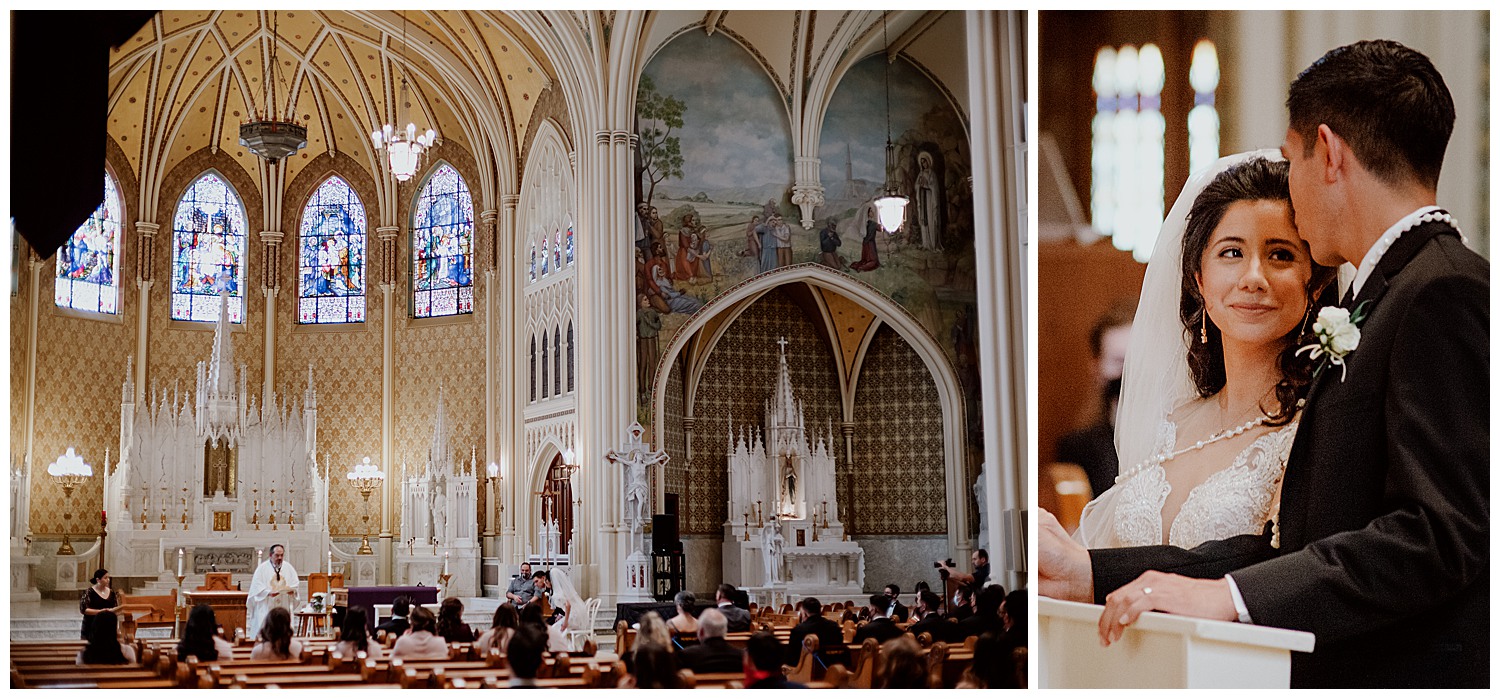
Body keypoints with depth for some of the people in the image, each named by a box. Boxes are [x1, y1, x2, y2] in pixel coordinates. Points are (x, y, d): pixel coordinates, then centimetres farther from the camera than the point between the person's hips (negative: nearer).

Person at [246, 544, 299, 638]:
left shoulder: (289, 568, 11)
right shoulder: (262, 568, 0)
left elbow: (295, 584, 10)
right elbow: (257, 586, -6)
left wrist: (292, 590, -13)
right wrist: (269, 593, -23)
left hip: (284, 607, 3)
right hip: (266, 607, -3)